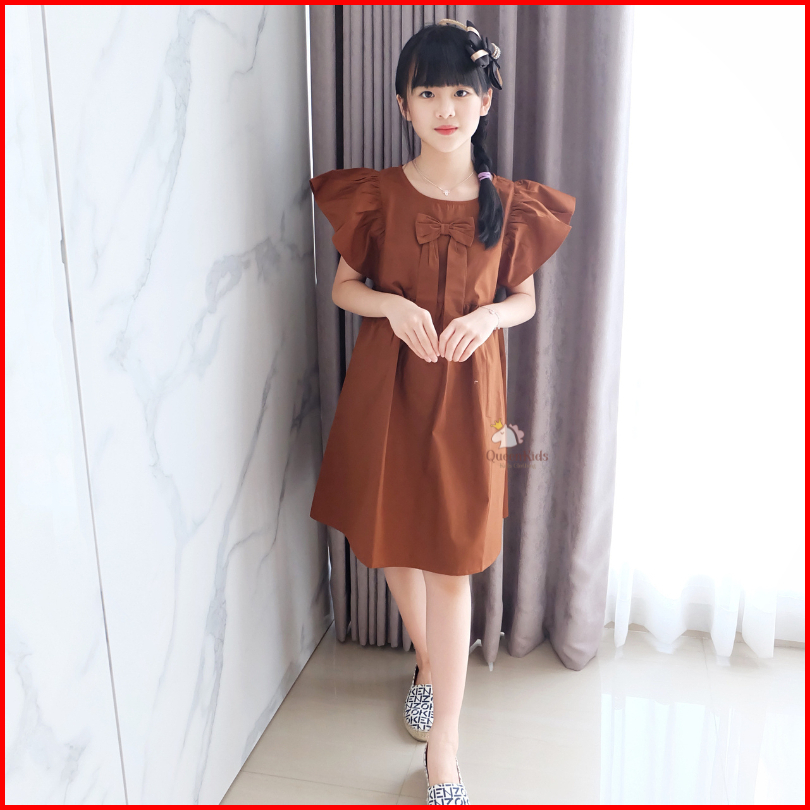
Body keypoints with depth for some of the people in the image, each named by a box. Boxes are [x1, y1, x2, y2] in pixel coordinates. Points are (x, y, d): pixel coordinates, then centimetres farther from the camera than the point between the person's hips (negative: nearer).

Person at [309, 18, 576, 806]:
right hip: (386, 388, 2)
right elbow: (344, 286, 4)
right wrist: (394, 305, -16)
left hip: (465, 394, -1)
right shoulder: (375, 194, -1)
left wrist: (486, 316, -14)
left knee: (450, 566, 0)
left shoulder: (511, 204, 0)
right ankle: (430, 666, 45)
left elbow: (525, 299, 8)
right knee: (394, 544, 14)